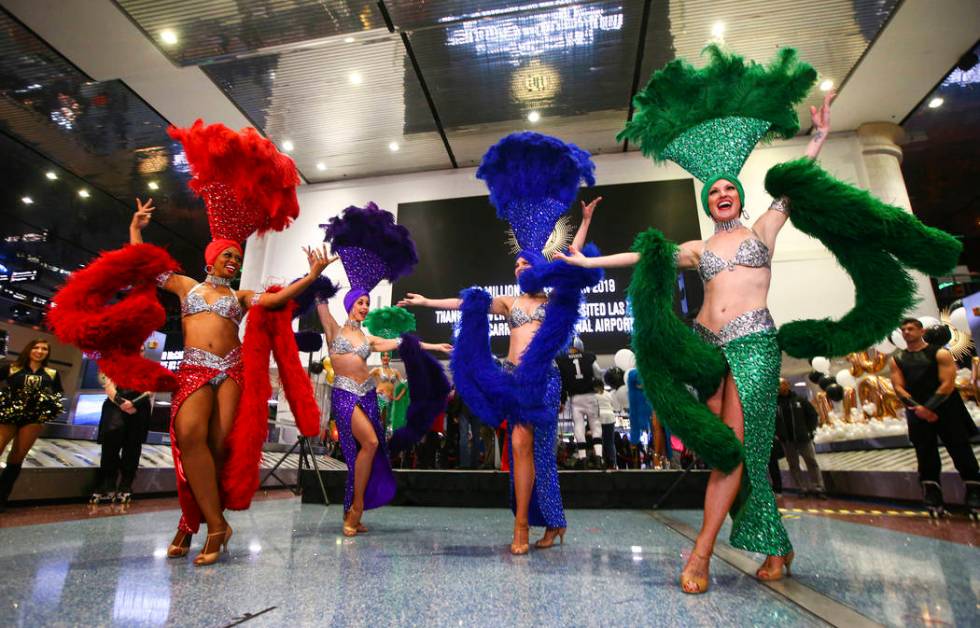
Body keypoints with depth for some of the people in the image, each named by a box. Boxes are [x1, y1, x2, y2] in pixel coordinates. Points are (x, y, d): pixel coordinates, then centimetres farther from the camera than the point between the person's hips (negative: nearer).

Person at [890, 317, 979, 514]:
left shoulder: (940, 353, 1)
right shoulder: (897, 360, 9)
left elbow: (948, 384, -8)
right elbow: (898, 387, 2)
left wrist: (930, 407, -17)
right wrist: (918, 408, -12)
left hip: (946, 409, -2)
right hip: (917, 413, 2)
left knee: (961, 452, -1)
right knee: (926, 457, 5)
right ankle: (932, 496, 11)